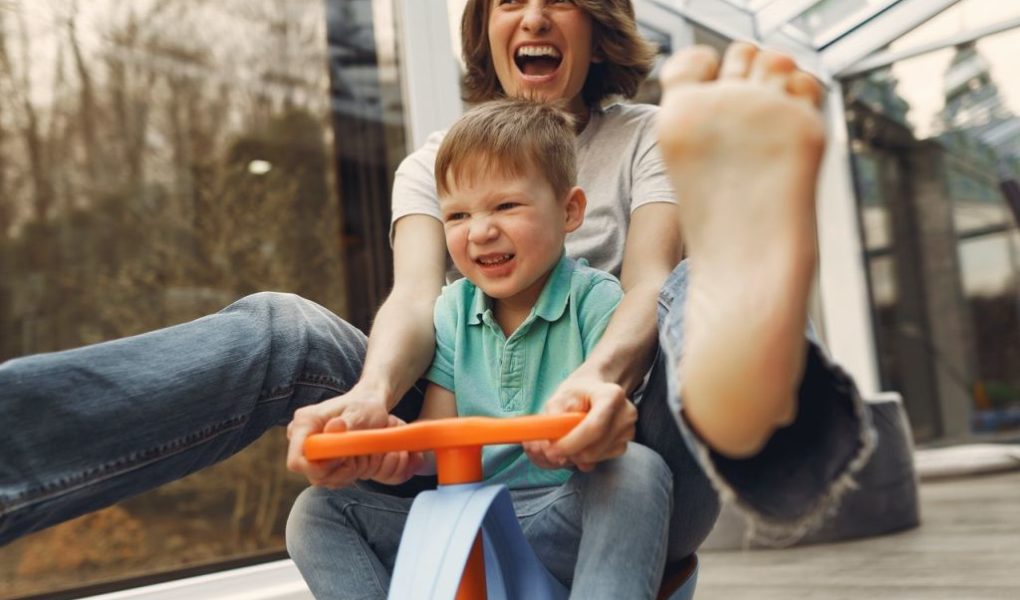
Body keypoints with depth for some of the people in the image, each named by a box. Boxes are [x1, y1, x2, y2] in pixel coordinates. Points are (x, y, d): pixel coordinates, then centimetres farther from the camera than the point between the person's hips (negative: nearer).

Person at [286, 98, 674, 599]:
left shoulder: (595, 300, -6)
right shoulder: (453, 311, 8)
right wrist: (398, 447, -20)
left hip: (566, 521, -4)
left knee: (638, 469, -34)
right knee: (317, 513, -8)